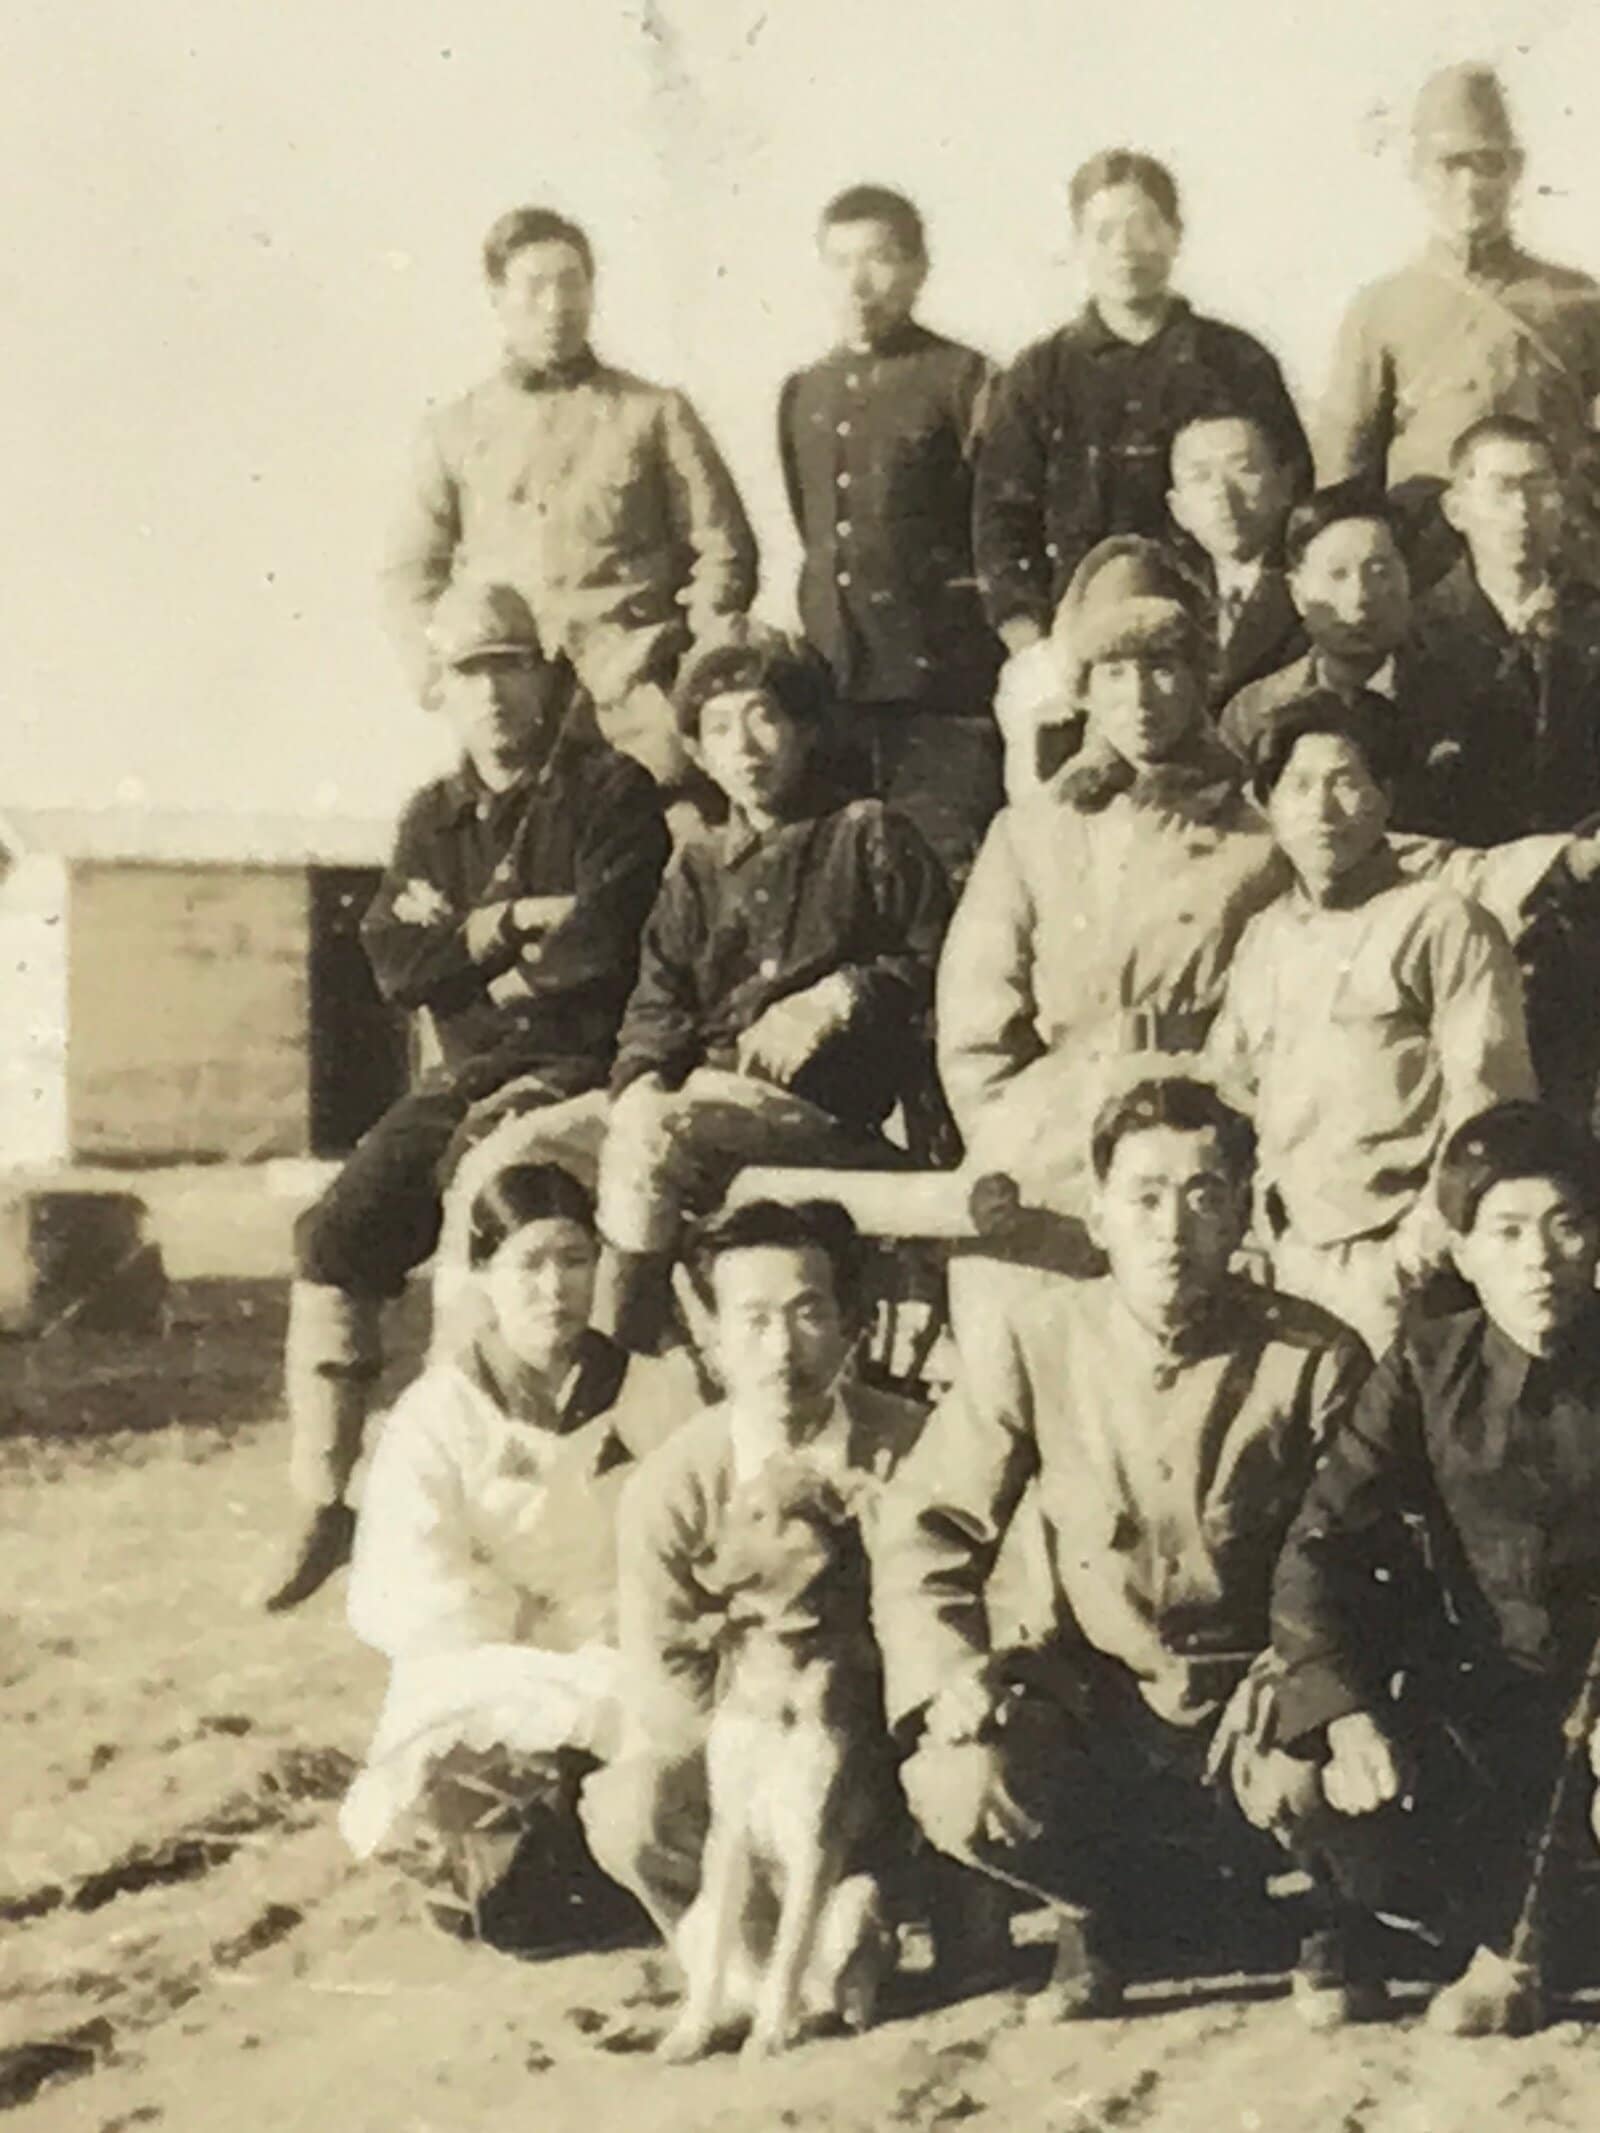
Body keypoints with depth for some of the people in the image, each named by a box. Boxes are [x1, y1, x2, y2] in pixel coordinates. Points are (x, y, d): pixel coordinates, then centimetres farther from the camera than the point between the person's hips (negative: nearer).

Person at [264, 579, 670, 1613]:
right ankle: (324, 1504, -3)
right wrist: (517, 927, -9)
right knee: (337, 1238, -10)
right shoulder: (435, 819, 17)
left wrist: (468, 939, -3)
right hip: (470, 1077, 6)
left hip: (581, 1069, -6)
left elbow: (601, 943, -16)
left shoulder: (612, 794, -1)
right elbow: (396, 964, 4)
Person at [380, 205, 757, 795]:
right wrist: (446, 679, 1)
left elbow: (724, 555, 8)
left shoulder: (653, 414, 9)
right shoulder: (456, 429, 14)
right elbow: (409, 573, 16)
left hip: (631, 703, -1)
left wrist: (682, 674, -4)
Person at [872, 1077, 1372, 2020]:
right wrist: (946, 1668, -19)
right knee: (959, 1785, -29)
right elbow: (923, 1529, -2)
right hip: (1089, 1689, 1)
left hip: (1250, 1694, -1)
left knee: (1312, 1780, -34)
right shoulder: (1030, 1346, -6)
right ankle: (1099, 1909, 9)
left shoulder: (1317, 1360, -9)